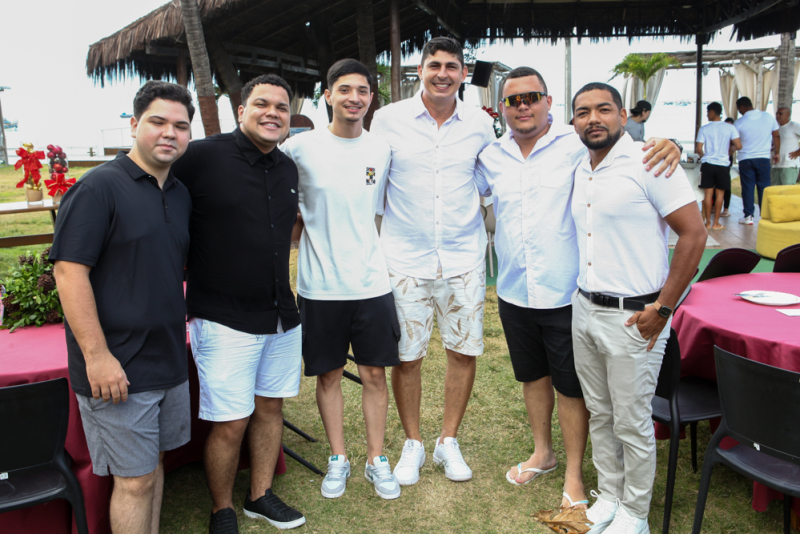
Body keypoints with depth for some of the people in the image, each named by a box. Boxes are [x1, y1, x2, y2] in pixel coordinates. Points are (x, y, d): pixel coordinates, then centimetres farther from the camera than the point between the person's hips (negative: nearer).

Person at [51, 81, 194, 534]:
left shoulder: (180, 194, 11)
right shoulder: (99, 187, -12)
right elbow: (69, 270, -18)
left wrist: (187, 312, 16)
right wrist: (96, 355, -20)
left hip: (170, 359, 7)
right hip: (117, 369, -7)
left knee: (154, 463, 19)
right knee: (135, 480, 2)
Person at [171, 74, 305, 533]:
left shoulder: (288, 168, 8)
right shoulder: (202, 156, -12)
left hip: (282, 317, 6)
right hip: (224, 320, -6)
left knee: (270, 407, 17)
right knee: (230, 423, 2)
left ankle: (261, 496, 37)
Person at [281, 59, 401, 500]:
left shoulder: (381, 150, 4)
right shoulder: (300, 148, -5)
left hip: (372, 282, 2)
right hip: (320, 285, -1)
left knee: (374, 373, 9)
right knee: (328, 375, 11)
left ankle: (376, 460, 27)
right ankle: (338, 459, 30)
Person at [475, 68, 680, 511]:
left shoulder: (578, 146, -9)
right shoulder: (491, 156, 4)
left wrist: (667, 143, -26)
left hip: (565, 294, -4)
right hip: (513, 294, 5)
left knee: (571, 386, 8)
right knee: (533, 376, 21)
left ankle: (574, 474, 29)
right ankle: (542, 453, 43)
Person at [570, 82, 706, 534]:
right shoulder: (581, 172, 10)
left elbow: (694, 233, -15)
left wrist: (663, 309, -15)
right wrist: (585, 298, 14)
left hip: (632, 316, -7)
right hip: (585, 309, 7)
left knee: (632, 423, 6)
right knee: (600, 415, 17)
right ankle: (609, 496, 35)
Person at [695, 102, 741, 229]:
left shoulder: (704, 129, -3)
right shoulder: (729, 128, -2)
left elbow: (698, 149, -6)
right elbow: (738, 146, -7)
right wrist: (729, 148, 14)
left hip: (707, 164, 0)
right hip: (723, 164, 0)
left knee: (708, 193, 5)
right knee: (720, 194, 6)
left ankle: (708, 222, 8)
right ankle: (716, 223, 8)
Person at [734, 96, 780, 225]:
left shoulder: (739, 123, -7)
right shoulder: (769, 117, 1)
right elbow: (776, 136, 8)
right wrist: (777, 153, 19)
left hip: (745, 159, -2)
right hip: (763, 158, 2)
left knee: (747, 188, 4)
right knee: (764, 188, 6)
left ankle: (748, 216, 5)